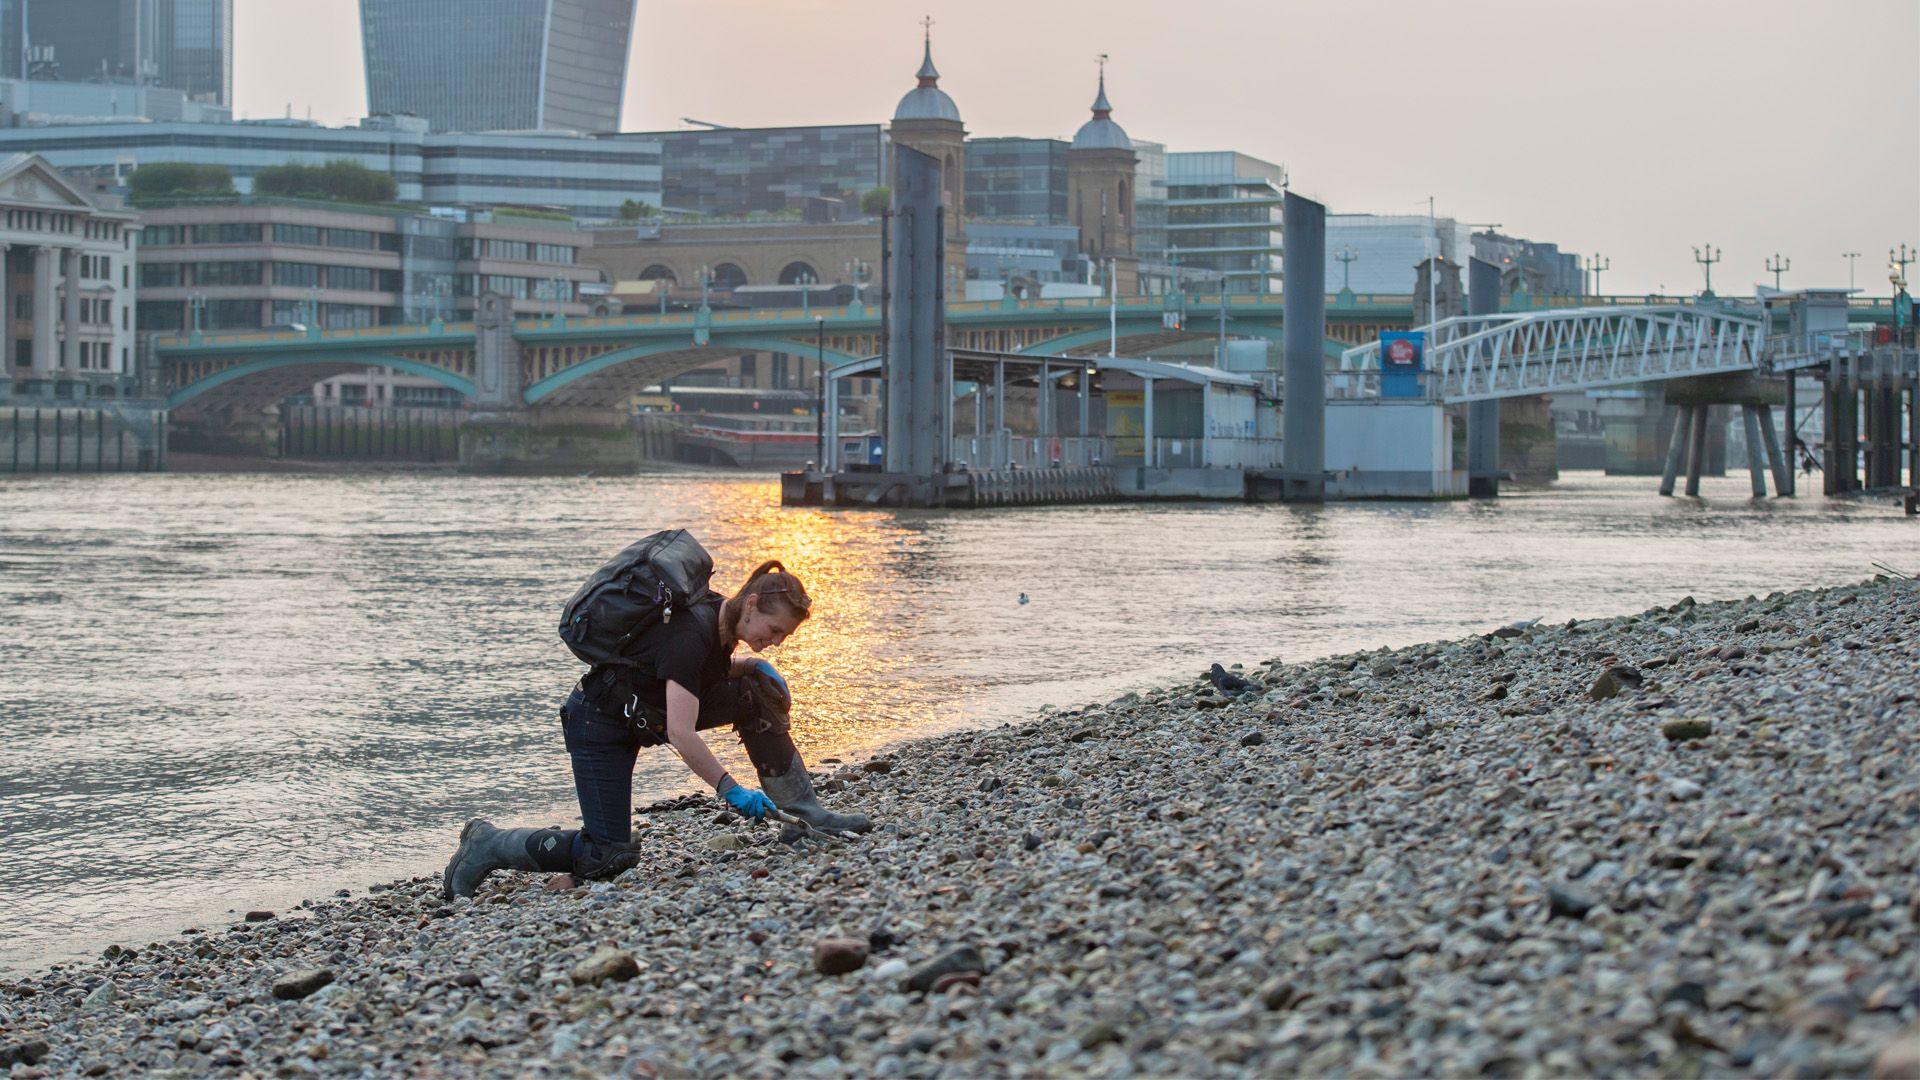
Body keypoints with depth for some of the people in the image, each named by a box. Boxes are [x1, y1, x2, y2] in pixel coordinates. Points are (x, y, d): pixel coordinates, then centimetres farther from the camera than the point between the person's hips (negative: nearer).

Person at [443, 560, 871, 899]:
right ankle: (487, 845, 2)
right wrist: (731, 790, -29)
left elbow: (703, 672, 20)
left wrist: (750, 664, 0)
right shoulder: (691, 635, -31)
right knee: (607, 856, -13)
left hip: (647, 713, 9)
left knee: (759, 691, -4)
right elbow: (682, 735, -34)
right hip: (598, 723, -9)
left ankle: (806, 810, 1)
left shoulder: (720, 619, -3)